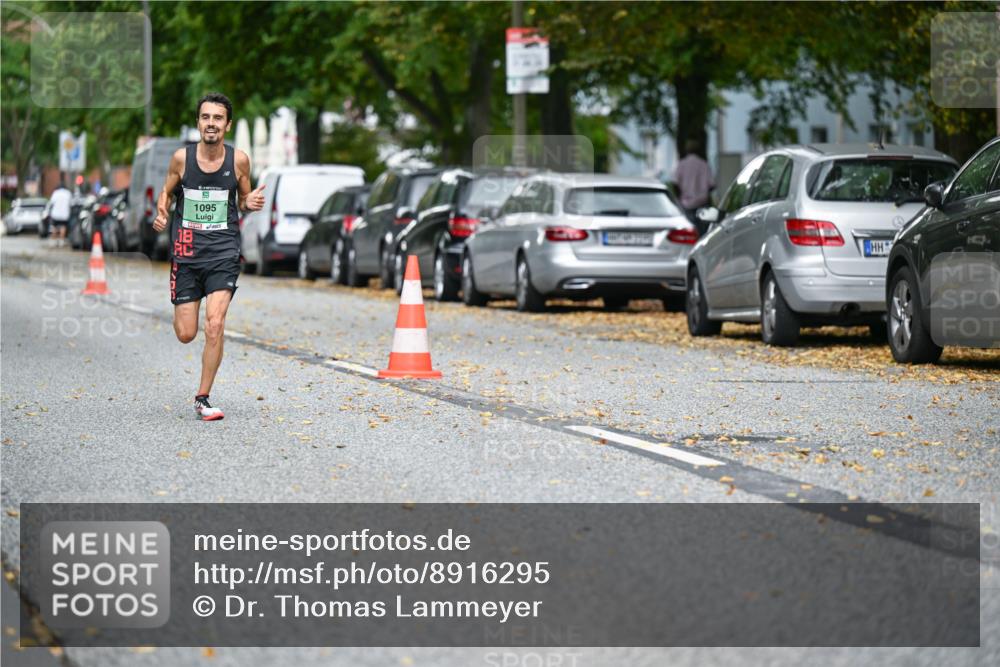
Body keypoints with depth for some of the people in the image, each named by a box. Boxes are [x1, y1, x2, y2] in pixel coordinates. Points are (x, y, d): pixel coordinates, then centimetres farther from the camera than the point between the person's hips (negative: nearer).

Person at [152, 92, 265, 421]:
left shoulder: (238, 160, -2)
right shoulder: (182, 157, -4)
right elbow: (167, 192, 11)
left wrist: (251, 203, -11)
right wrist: (160, 215, -9)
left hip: (223, 252, -1)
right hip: (186, 251, 1)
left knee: (215, 326, -16)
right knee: (185, 334, 2)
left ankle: (203, 399, -2)